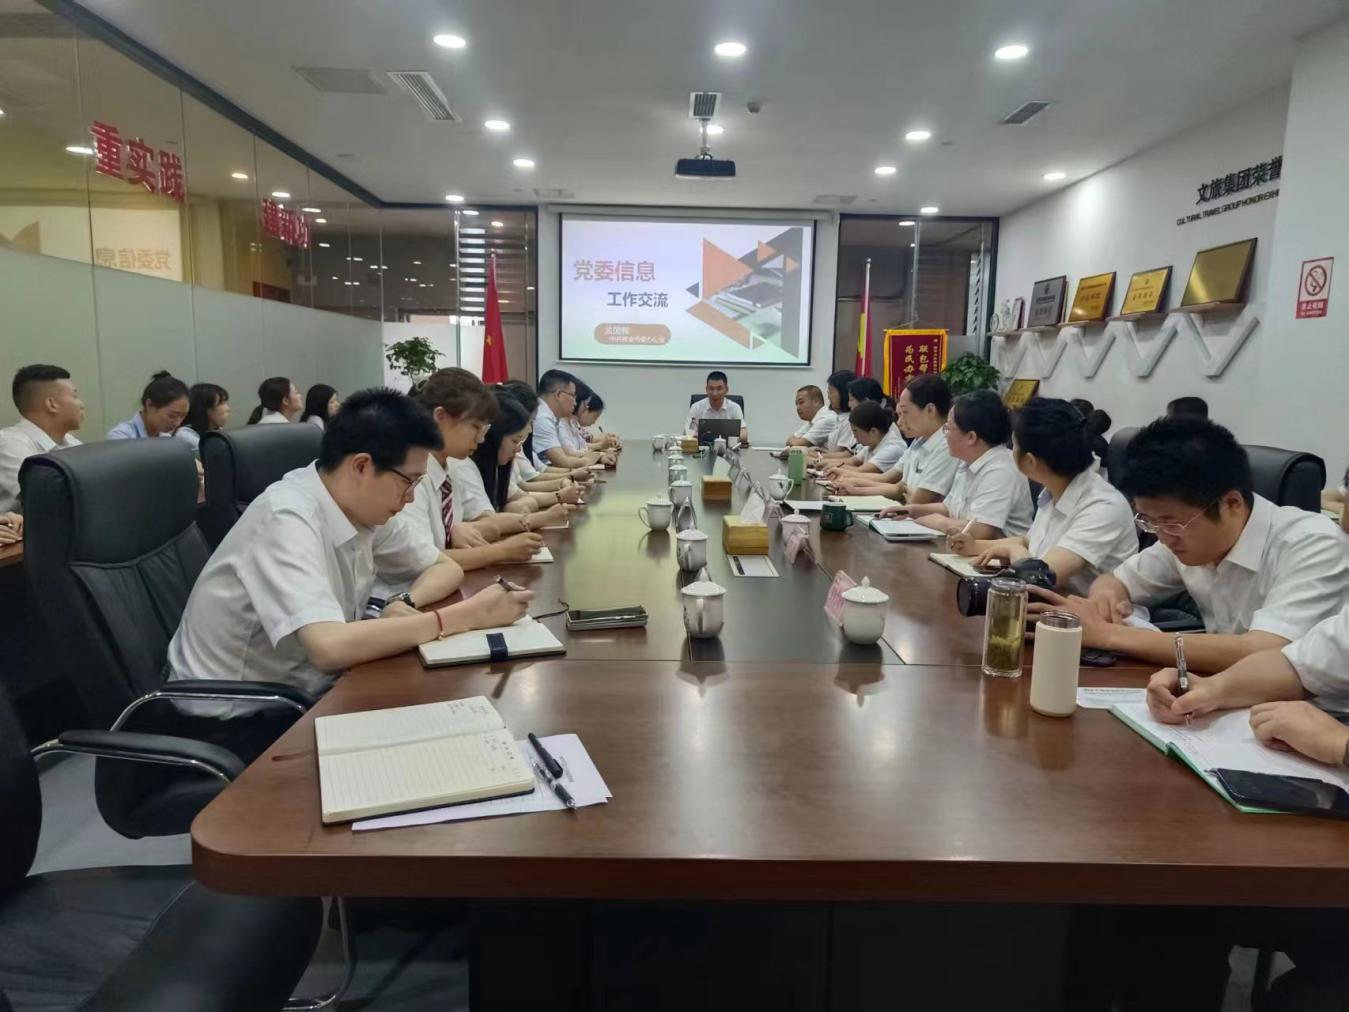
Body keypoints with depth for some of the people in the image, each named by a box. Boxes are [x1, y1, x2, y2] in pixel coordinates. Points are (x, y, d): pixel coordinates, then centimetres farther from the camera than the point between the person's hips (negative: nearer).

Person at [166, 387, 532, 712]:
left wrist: (410, 606, -16)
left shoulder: (363, 507, -4)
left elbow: (446, 568, 6)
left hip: (301, 694, 7)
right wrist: (467, 615, -30)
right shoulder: (287, 518, -26)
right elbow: (330, 646, -37)